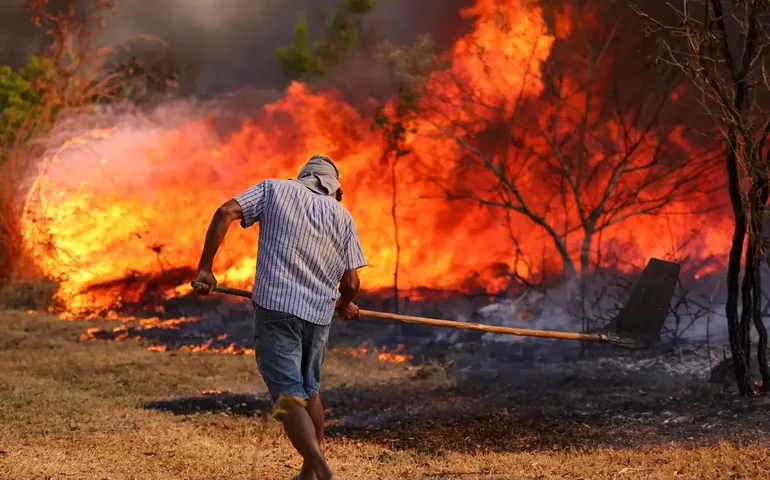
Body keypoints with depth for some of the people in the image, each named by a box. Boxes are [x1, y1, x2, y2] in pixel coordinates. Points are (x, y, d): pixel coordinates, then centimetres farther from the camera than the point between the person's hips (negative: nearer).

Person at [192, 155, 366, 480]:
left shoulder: (274, 189, 10)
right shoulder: (342, 215, 13)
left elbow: (225, 213, -5)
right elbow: (351, 282, 6)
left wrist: (205, 267, -3)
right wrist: (344, 305, 28)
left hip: (275, 306, -3)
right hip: (319, 313, 3)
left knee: (288, 396, -7)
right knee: (309, 390, 23)